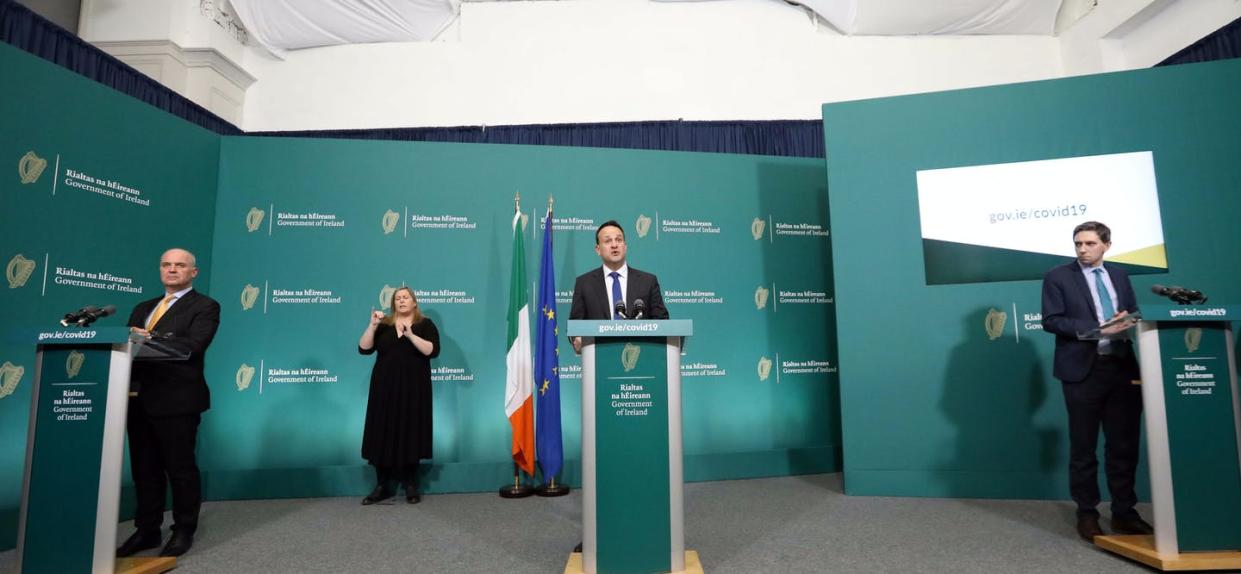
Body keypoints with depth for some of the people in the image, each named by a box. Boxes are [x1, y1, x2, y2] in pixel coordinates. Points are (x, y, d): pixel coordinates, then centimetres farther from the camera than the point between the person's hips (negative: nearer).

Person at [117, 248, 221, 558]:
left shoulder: (204, 306, -2)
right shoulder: (143, 308, 20)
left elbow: (192, 345, -16)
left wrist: (150, 339, -22)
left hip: (177, 400, -7)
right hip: (139, 399, 7)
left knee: (180, 468, 2)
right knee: (144, 469, 14)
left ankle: (183, 531, 15)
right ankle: (147, 530, 26)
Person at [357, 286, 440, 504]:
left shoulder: (425, 324, 2)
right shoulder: (383, 325, 10)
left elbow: (433, 351, -13)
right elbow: (363, 348, 0)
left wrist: (410, 334, -23)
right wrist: (372, 325, -12)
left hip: (412, 389, -2)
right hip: (385, 388, 3)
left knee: (410, 434, 2)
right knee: (383, 435, 3)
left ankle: (411, 486, 13)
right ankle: (382, 486, 15)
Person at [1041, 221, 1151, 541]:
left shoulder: (1120, 276, 15)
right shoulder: (1057, 277, 0)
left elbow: (1133, 316, 13)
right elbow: (1051, 321, -9)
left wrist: (1129, 325, -10)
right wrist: (1098, 329, -17)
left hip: (1123, 369, 4)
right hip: (1083, 371, -4)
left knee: (1124, 446, 9)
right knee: (1083, 448, 5)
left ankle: (1124, 512, 22)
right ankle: (1087, 513, 17)